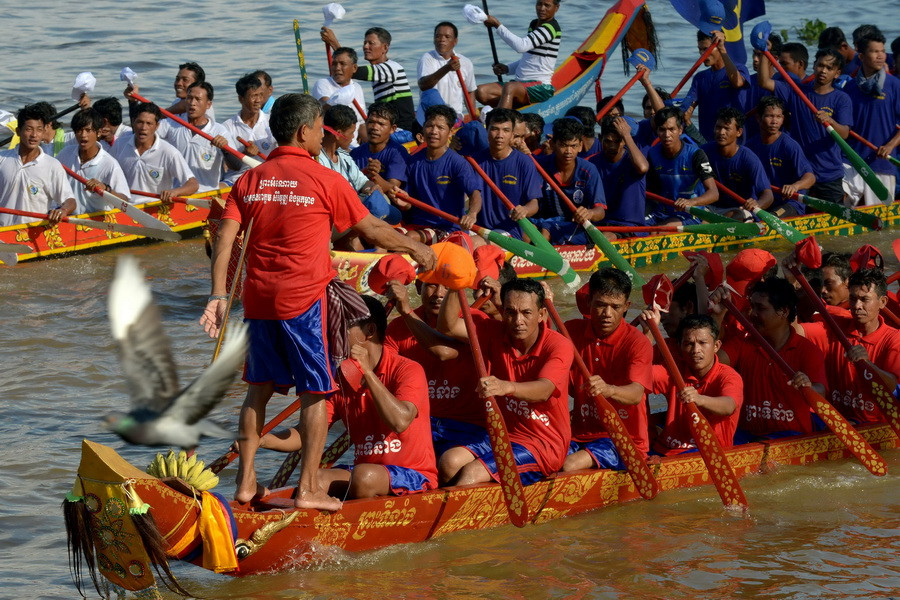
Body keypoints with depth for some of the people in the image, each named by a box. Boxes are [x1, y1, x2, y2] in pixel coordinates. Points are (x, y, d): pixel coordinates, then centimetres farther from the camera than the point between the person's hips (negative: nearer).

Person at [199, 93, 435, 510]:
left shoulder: (250, 181, 7)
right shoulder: (324, 180, -5)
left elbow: (224, 241, -1)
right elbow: (371, 230, 2)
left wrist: (218, 296, -2)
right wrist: (415, 249, 17)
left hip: (258, 299, 5)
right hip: (305, 300, -5)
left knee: (258, 389, 16)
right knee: (315, 393, 3)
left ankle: (246, 481, 17)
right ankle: (308, 488, 3)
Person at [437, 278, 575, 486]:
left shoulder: (559, 346, -13)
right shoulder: (496, 334, 4)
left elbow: (544, 390, -32)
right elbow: (447, 326, -5)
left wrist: (506, 387, -53)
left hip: (544, 446, -6)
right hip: (503, 436, 6)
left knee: (472, 473, -27)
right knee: (450, 461, -22)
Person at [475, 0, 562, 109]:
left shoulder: (551, 28, -11)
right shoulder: (533, 24, 18)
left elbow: (521, 46, -24)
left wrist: (498, 26, -20)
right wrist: (507, 69, 10)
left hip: (541, 88, -10)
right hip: (520, 83, 10)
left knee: (509, 88, -39)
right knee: (481, 92, -11)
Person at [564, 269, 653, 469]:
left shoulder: (637, 342, -9)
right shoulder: (573, 331, 8)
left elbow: (636, 394, -28)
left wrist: (608, 390, -50)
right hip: (580, 434, 5)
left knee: (569, 466, -30)